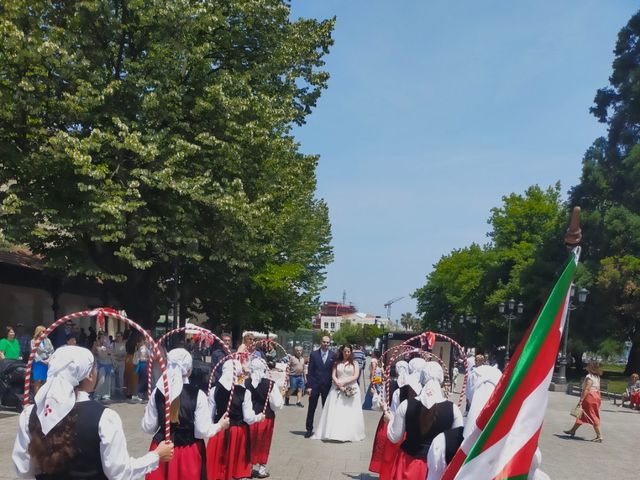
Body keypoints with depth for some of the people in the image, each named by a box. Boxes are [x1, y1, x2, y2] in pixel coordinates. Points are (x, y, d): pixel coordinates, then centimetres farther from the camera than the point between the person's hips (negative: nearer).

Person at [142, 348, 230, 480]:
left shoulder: (157, 392, -5)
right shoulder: (197, 394, -14)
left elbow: (148, 428, 0)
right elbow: (203, 432, -13)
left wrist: (147, 412, 20)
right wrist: (220, 425, 6)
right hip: (190, 453, -2)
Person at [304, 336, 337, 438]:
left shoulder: (333, 355, 2)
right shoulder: (314, 354, 0)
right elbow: (310, 371, -2)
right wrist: (309, 386, -8)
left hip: (327, 386, 1)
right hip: (315, 385, -1)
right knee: (311, 408, 4)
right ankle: (309, 429, 13)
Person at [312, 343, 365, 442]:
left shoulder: (354, 363, 6)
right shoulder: (337, 363, 11)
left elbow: (355, 376, -4)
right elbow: (333, 376, 2)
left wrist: (344, 382, -12)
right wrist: (339, 384, -13)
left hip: (351, 389, -1)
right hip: (337, 389, 1)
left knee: (349, 413, -2)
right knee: (335, 411, -3)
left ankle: (349, 434, 3)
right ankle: (335, 432, -2)